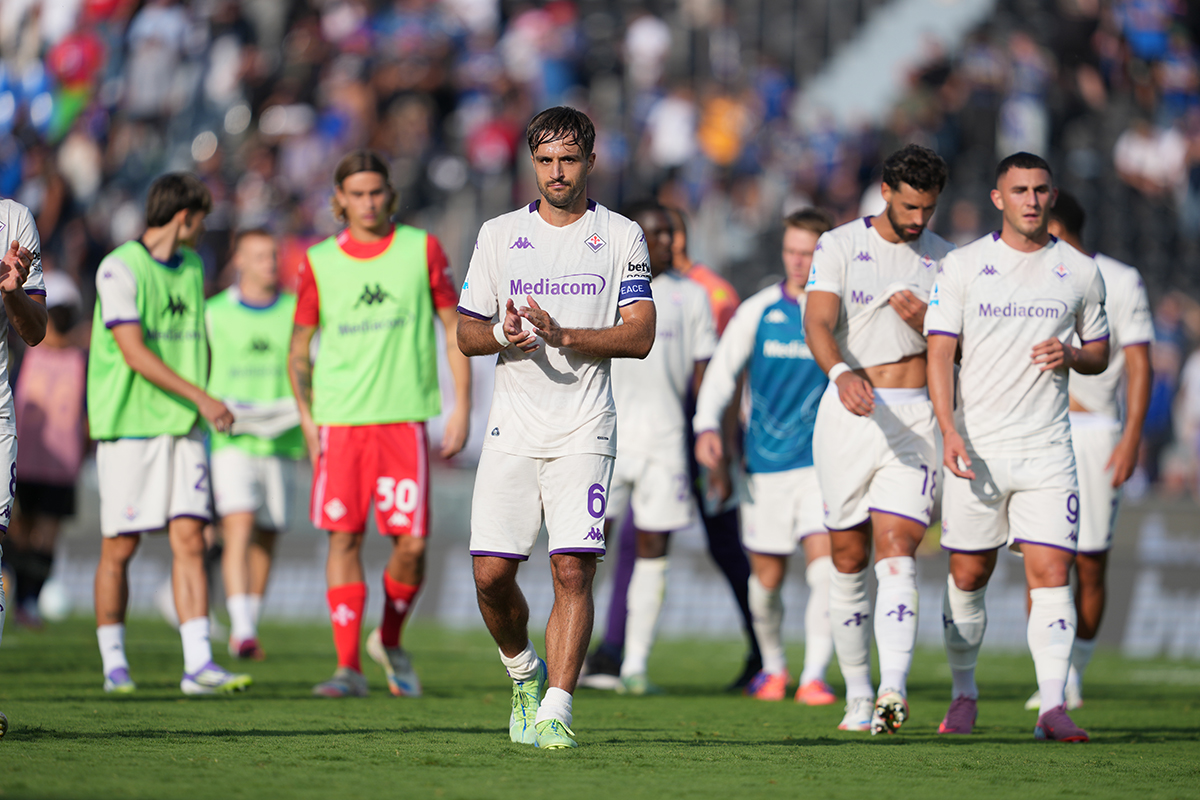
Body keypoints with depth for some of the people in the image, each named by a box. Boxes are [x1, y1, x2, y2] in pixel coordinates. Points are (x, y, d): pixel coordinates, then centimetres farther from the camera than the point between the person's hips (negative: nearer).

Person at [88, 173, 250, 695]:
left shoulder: (191, 268, 14)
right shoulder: (119, 270, -10)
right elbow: (135, 354, -17)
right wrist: (202, 398, -19)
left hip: (182, 428, 6)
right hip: (127, 427, -6)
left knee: (189, 538, -5)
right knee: (120, 548, 0)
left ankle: (198, 663, -9)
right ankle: (114, 664, 11)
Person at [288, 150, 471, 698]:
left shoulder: (422, 250, 3)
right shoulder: (319, 263, 6)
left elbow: (455, 328, 7)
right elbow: (299, 348, 13)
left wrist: (461, 409, 0)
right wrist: (306, 417, 1)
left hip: (404, 418, 0)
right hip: (339, 421, 1)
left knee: (410, 543, -5)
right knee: (344, 537, -4)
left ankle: (389, 641, 21)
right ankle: (348, 666, 1)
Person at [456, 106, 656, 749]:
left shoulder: (622, 237, 4)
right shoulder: (499, 235, 10)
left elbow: (639, 335, -3)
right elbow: (466, 334, 12)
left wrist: (561, 335, -17)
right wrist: (504, 335, -12)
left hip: (583, 431, -2)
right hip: (512, 428, 2)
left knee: (573, 569, -13)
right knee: (490, 574, -3)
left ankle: (555, 710, -12)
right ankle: (524, 671, 24)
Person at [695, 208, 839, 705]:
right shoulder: (759, 311, 4)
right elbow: (722, 371, 6)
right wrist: (708, 426, -9)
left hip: (825, 460, -1)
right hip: (767, 460, 2)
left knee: (825, 565, -17)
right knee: (766, 576, 7)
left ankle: (814, 676, -15)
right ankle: (773, 666, 30)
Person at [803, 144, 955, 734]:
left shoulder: (946, 260, 8)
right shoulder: (839, 246, 1)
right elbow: (818, 323, -13)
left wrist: (924, 321, -12)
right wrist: (842, 372, -34)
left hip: (917, 418, 0)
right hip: (849, 413, 0)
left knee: (896, 553, -15)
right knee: (849, 561, 5)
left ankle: (894, 691, -28)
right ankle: (857, 697, 17)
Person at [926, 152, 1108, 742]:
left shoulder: (1080, 272, 7)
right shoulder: (962, 266, 1)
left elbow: (1099, 354, 16)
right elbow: (939, 350, -3)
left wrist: (1070, 354, -8)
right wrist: (949, 430, -16)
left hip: (1047, 449, 1)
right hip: (974, 448, -1)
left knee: (1051, 572, -11)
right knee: (967, 575, 6)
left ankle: (1052, 706, -13)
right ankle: (964, 694, 23)